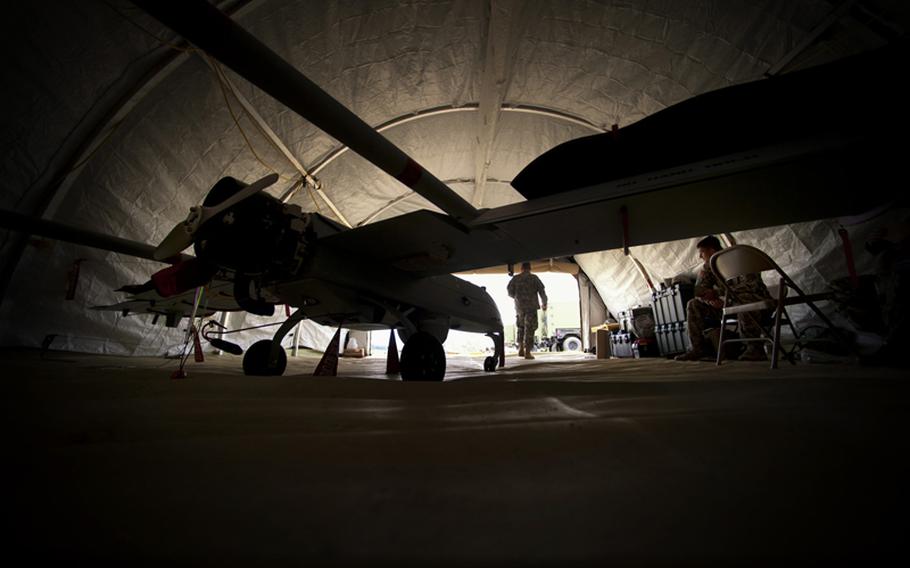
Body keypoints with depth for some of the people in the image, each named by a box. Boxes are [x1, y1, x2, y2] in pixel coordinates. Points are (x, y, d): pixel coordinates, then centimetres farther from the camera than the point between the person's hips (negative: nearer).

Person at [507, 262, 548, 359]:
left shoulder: (515, 278, 4)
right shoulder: (534, 278, 0)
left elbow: (510, 292, 3)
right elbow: (542, 291, -1)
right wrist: (544, 304, 12)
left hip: (519, 307, 2)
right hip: (531, 307, -2)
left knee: (520, 327, 18)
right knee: (529, 329, 0)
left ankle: (521, 348, 13)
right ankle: (527, 352, -1)